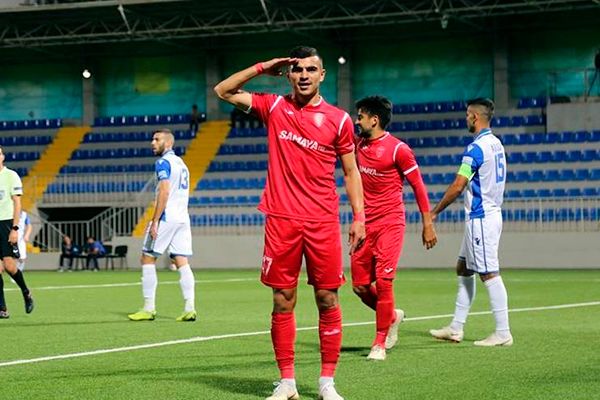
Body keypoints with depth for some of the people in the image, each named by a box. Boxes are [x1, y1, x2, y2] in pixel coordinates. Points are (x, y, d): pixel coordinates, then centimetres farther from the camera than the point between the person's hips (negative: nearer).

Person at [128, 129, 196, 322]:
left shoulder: (163, 162, -7)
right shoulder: (181, 163, 20)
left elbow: (164, 192, -17)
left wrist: (154, 222, -18)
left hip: (166, 217, -8)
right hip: (183, 218, 8)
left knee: (147, 260, 0)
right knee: (182, 263, 3)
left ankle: (149, 308, -2)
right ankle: (190, 308, -6)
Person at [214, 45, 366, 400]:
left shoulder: (339, 119, 4)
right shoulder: (274, 107, 8)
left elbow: (351, 171, 9)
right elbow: (223, 91, 13)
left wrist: (359, 217, 0)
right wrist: (262, 68, 6)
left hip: (323, 222, -1)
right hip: (282, 221, 1)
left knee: (328, 300, -1)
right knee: (283, 302, 2)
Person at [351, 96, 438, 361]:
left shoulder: (398, 149, -10)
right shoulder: (358, 144, 9)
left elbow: (418, 186, -5)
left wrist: (428, 225, -5)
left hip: (390, 222, -6)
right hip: (365, 224, 6)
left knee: (383, 281, -13)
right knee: (360, 286, 3)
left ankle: (380, 343, -3)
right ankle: (391, 317, 31)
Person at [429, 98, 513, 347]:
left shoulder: (476, 148, -17)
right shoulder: (496, 144, 12)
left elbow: (457, 187, -18)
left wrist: (434, 212, -9)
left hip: (480, 218, -10)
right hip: (491, 213, 10)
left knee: (489, 274, -7)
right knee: (463, 270, 14)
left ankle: (503, 333, -6)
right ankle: (456, 329, 18)